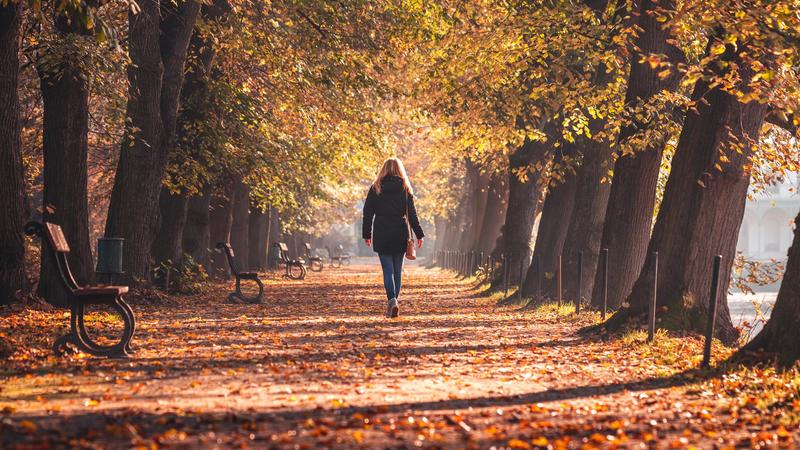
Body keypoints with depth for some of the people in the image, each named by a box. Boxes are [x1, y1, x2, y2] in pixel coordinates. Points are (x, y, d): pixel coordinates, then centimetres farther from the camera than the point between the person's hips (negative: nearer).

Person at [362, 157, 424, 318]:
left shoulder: (376, 188, 2)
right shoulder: (405, 189, 2)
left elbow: (368, 212, 2)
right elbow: (412, 213, -1)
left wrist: (367, 234, 8)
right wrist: (419, 234, 2)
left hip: (382, 234, -1)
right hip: (400, 233, 1)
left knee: (388, 269, -3)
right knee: (397, 270, 11)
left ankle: (392, 300, -23)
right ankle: (394, 302, 13)